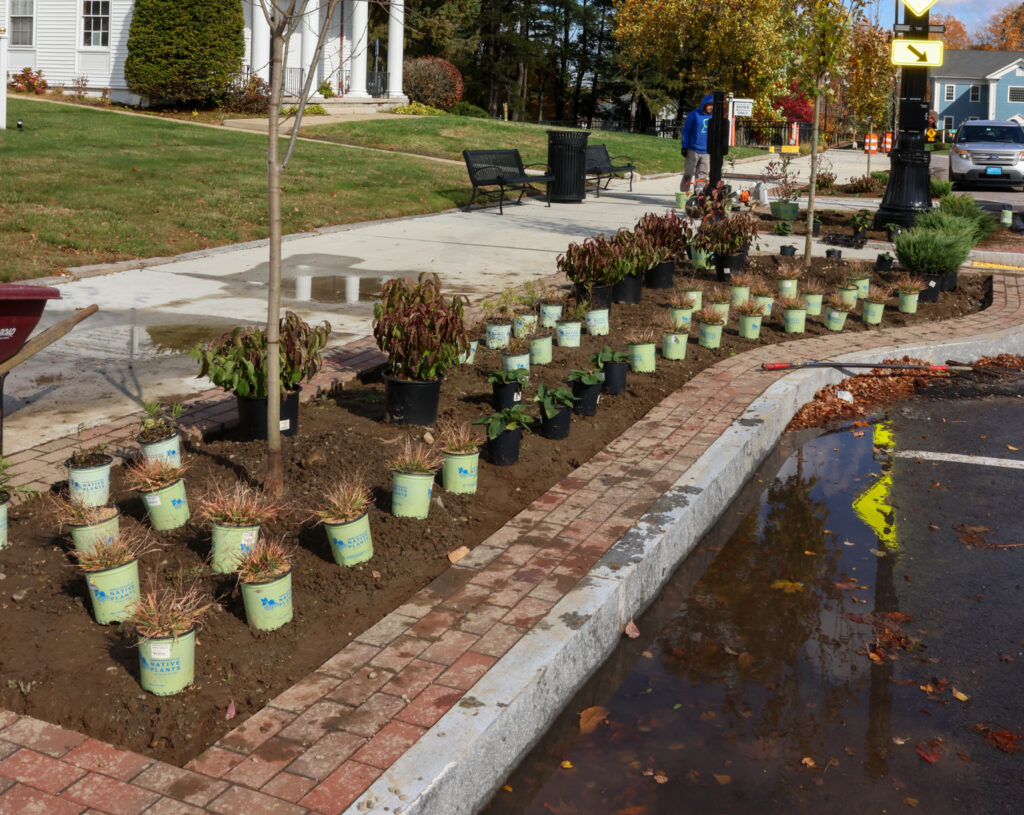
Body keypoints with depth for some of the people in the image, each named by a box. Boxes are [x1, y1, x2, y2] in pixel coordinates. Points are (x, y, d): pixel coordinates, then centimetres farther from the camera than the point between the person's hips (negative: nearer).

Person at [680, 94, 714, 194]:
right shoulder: (694, 115, -4)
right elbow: (685, 131, -2)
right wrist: (684, 147, -6)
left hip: (706, 152, 4)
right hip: (693, 151, -4)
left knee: (702, 176, 4)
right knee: (688, 174, -1)